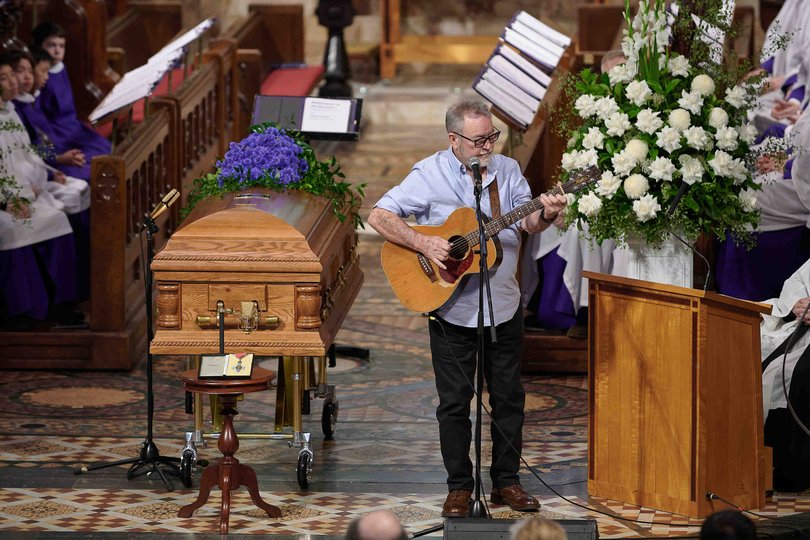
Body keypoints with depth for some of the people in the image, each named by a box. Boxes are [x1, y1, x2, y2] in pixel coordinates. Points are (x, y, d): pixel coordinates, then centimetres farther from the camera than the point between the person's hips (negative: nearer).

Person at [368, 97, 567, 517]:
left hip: (503, 305, 4)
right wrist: (423, 244, -23)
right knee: (454, 400, 3)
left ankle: (505, 481, 20)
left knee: (509, 396, 8)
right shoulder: (431, 175, -9)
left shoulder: (507, 170, 4)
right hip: (451, 308, -4)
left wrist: (544, 216, -21)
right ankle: (459, 487, 13)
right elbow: (379, 217, -12)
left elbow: (526, 223, 1)